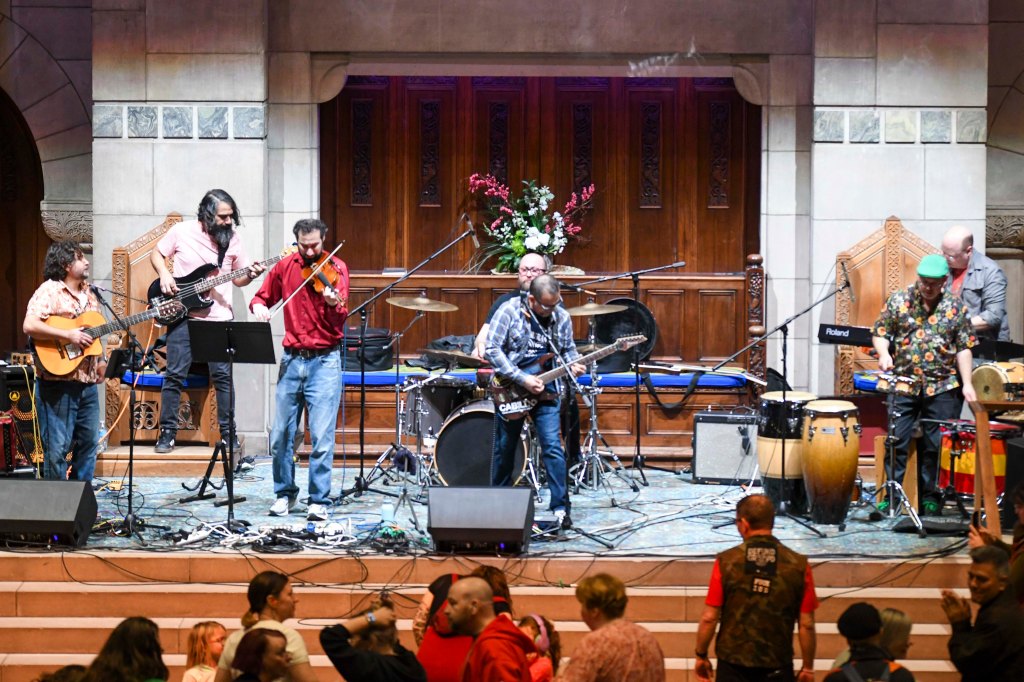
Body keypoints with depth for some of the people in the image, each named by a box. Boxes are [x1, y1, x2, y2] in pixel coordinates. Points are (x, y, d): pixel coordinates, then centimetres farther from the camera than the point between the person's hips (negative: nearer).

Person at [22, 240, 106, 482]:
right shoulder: (50, 291, -10)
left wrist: (101, 360, 11)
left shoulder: (88, 294, 15)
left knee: (89, 441, 13)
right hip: (58, 382, -8)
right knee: (58, 447, -2)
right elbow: (29, 325, -23)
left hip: (88, 381, 8)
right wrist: (68, 336, -24)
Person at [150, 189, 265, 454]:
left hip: (219, 317, 1)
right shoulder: (182, 232, -2)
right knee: (174, 374, 0)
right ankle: (167, 432, 8)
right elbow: (156, 254, 10)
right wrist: (164, 275, -7)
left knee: (223, 376, 1)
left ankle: (228, 433, 12)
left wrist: (250, 275, -9)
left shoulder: (232, 239, 4)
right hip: (183, 315, -1)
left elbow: (237, 279, 12)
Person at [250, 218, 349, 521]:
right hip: (292, 359, 3)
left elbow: (340, 318, -13)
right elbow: (262, 297, 21)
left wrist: (334, 303, -35)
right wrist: (258, 306, -2)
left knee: (322, 436, -8)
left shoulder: (334, 268, -3)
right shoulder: (285, 267, 7)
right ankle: (285, 493, 21)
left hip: (324, 360, -3)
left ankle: (319, 501, 1)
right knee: (281, 434, 4)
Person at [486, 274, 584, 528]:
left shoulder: (562, 318, 1)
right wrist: (522, 379, -20)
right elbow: (492, 349, -17)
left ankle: (560, 507, -8)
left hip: (545, 391, 2)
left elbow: (568, 349, 16)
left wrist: (573, 364, -9)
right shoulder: (510, 311, -13)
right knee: (504, 448, 9)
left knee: (553, 447, -10)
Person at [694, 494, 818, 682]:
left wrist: (701, 655, 9)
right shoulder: (798, 566, -6)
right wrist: (808, 667, 9)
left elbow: (709, 618, -6)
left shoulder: (726, 562, -8)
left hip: (733, 664, 0)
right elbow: (806, 624, -3)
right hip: (777, 667, 0)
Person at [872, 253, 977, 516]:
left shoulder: (955, 307, 4)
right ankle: (891, 496, 5)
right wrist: (884, 354, -16)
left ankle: (930, 498, 14)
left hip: (942, 388, 0)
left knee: (934, 445, 4)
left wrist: (966, 383, -3)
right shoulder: (899, 300, 3)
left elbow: (963, 347, 5)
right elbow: (880, 333, 5)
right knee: (896, 441, -3)